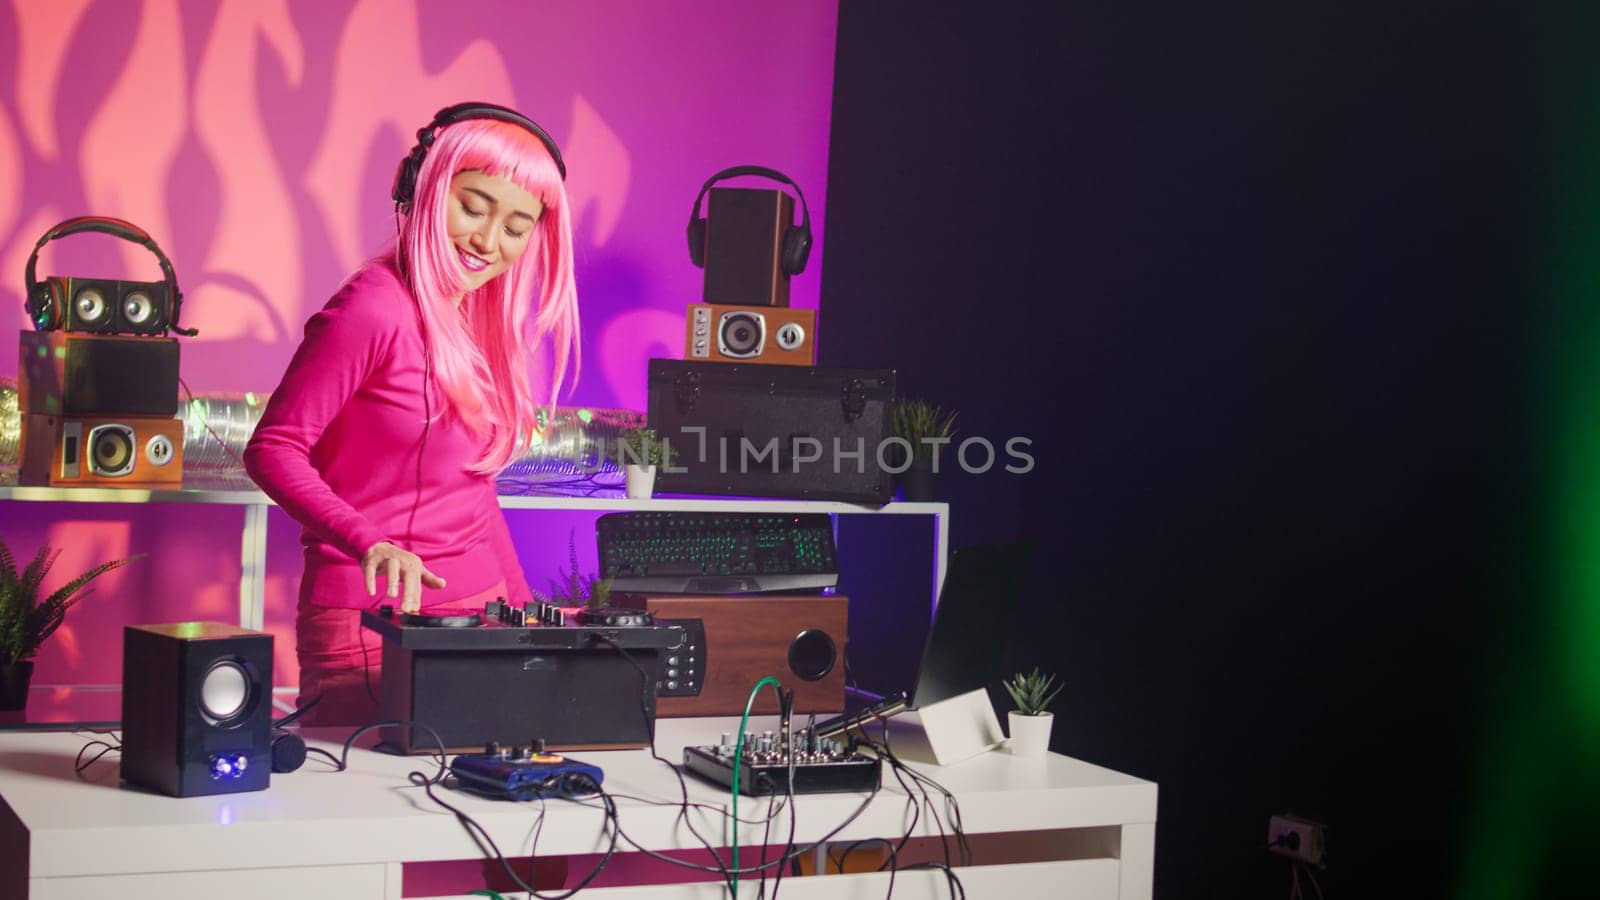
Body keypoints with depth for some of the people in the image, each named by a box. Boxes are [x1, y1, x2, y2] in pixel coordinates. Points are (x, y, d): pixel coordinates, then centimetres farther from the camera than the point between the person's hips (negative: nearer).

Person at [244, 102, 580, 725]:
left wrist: (526, 615, 17)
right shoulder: (374, 311, -13)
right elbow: (273, 448, -16)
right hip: (372, 623, -7)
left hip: (479, 613, 8)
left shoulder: (482, 324, 13)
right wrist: (368, 540, -30)